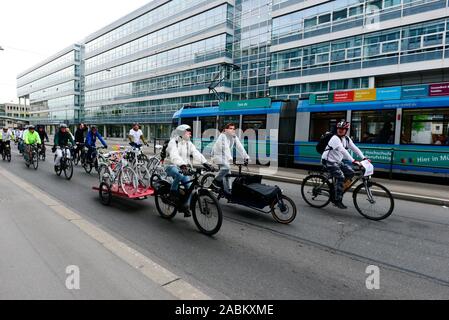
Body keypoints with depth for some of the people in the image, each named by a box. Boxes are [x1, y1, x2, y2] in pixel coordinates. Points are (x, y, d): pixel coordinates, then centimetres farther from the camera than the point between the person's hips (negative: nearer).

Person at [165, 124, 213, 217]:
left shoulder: (188, 143, 7)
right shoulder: (173, 142, -12)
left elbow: (196, 154, -8)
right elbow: (174, 156, -31)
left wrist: (205, 163, -25)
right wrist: (182, 165, -48)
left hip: (183, 167, 6)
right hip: (172, 166, -6)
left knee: (188, 186, -9)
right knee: (179, 175, -39)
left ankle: (185, 207, 6)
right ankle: (173, 191, -13)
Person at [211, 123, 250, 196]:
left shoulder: (234, 137, 1)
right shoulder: (223, 136, -19)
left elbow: (240, 147, -6)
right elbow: (225, 148, -32)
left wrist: (246, 157, -15)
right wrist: (230, 158, -43)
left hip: (226, 157, 7)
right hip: (218, 155, -7)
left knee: (227, 173, 3)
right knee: (226, 168, -27)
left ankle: (226, 190, 11)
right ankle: (216, 181, -9)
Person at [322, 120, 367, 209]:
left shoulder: (347, 139, 5)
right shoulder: (335, 138, -21)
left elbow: (355, 148, 1)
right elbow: (343, 151, -33)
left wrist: (364, 158, -11)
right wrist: (353, 161, -41)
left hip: (338, 161, 8)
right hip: (329, 161, -8)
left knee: (351, 173, -4)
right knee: (341, 178, -19)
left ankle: (340, 190, 10)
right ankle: (337, 200, -8)